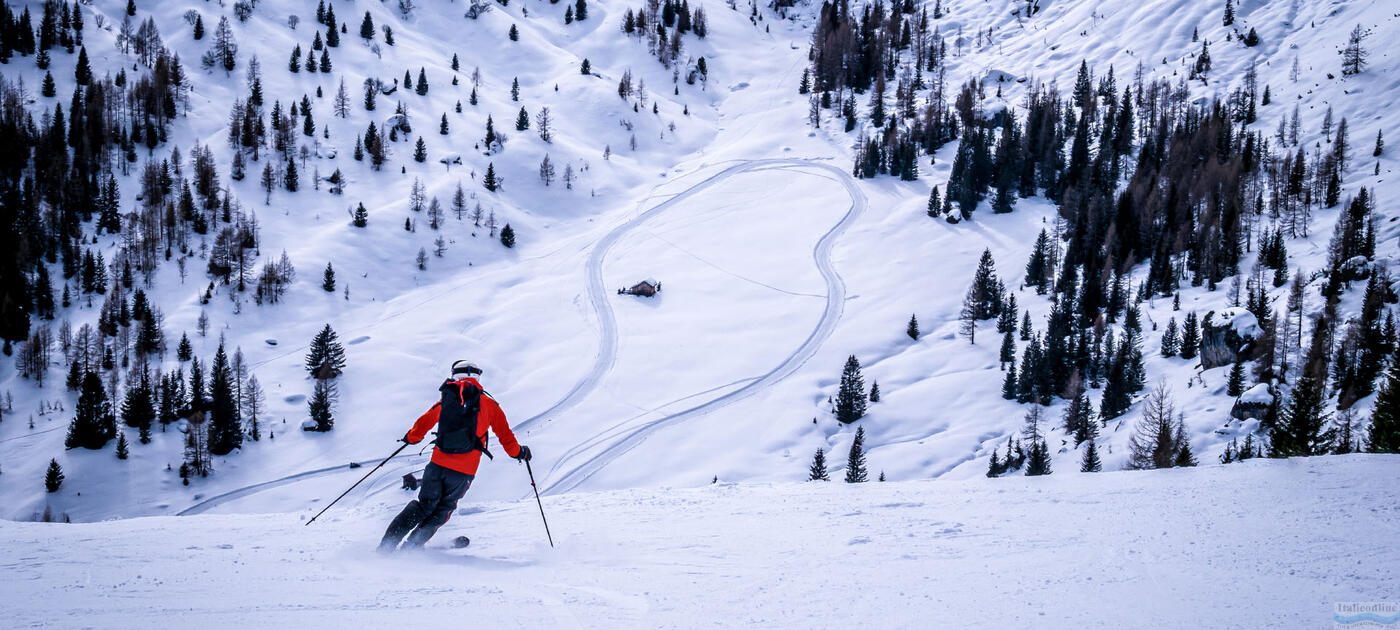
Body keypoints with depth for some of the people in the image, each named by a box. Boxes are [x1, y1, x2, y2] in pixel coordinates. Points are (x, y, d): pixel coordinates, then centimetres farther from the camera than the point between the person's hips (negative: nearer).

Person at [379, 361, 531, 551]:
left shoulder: (445, 401, 9)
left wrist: (411, 438, 42)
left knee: (424, 505, 17)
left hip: (438, 464, 2)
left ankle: (386, 545, 9)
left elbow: (423, 423, 21)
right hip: (464, 471, -2)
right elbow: (505, 436, 7)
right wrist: (519, 452, 26)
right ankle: (411, 546, 11)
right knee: (442, 510, 18)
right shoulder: (489, 405, 3)